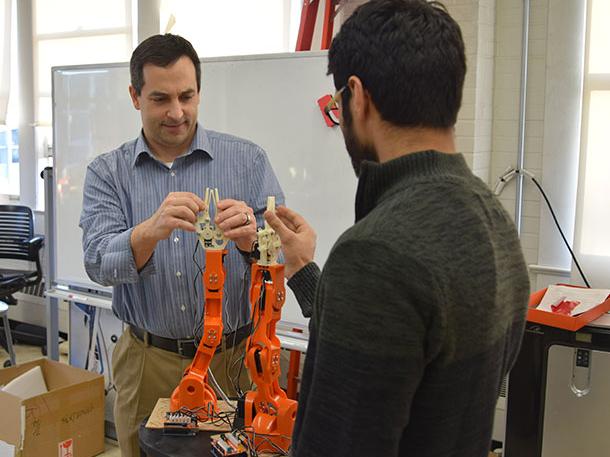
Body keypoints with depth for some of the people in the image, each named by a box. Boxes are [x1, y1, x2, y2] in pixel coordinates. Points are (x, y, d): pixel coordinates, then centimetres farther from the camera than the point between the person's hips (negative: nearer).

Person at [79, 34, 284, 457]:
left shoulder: (248, 160, -4)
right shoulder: (107, 173, -1)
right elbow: (100, 264, -14)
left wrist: (250, 240, -32)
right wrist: (151, 231, -34)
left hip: (237, 358, 0)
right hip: (148, 363, 1)